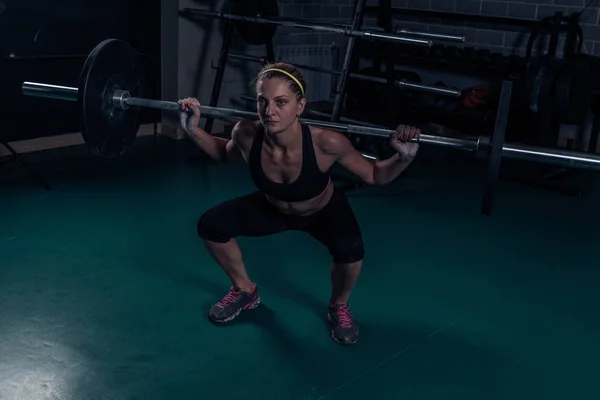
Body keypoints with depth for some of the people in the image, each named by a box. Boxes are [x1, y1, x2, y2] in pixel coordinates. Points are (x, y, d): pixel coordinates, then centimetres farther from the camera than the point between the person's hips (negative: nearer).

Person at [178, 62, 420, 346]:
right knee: (210, 225, -12)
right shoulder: (246, 134, -31)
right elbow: (226, 155, -4)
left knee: (349, 249, -33)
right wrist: (193, 130, -16)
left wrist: (404, 156, -40)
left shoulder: (325, 143, -40)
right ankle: (245, 291, 17)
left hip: (324, 211, -3)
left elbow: (374, 176, -22)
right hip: (273, 207, 3)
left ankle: (338, 306, 4)